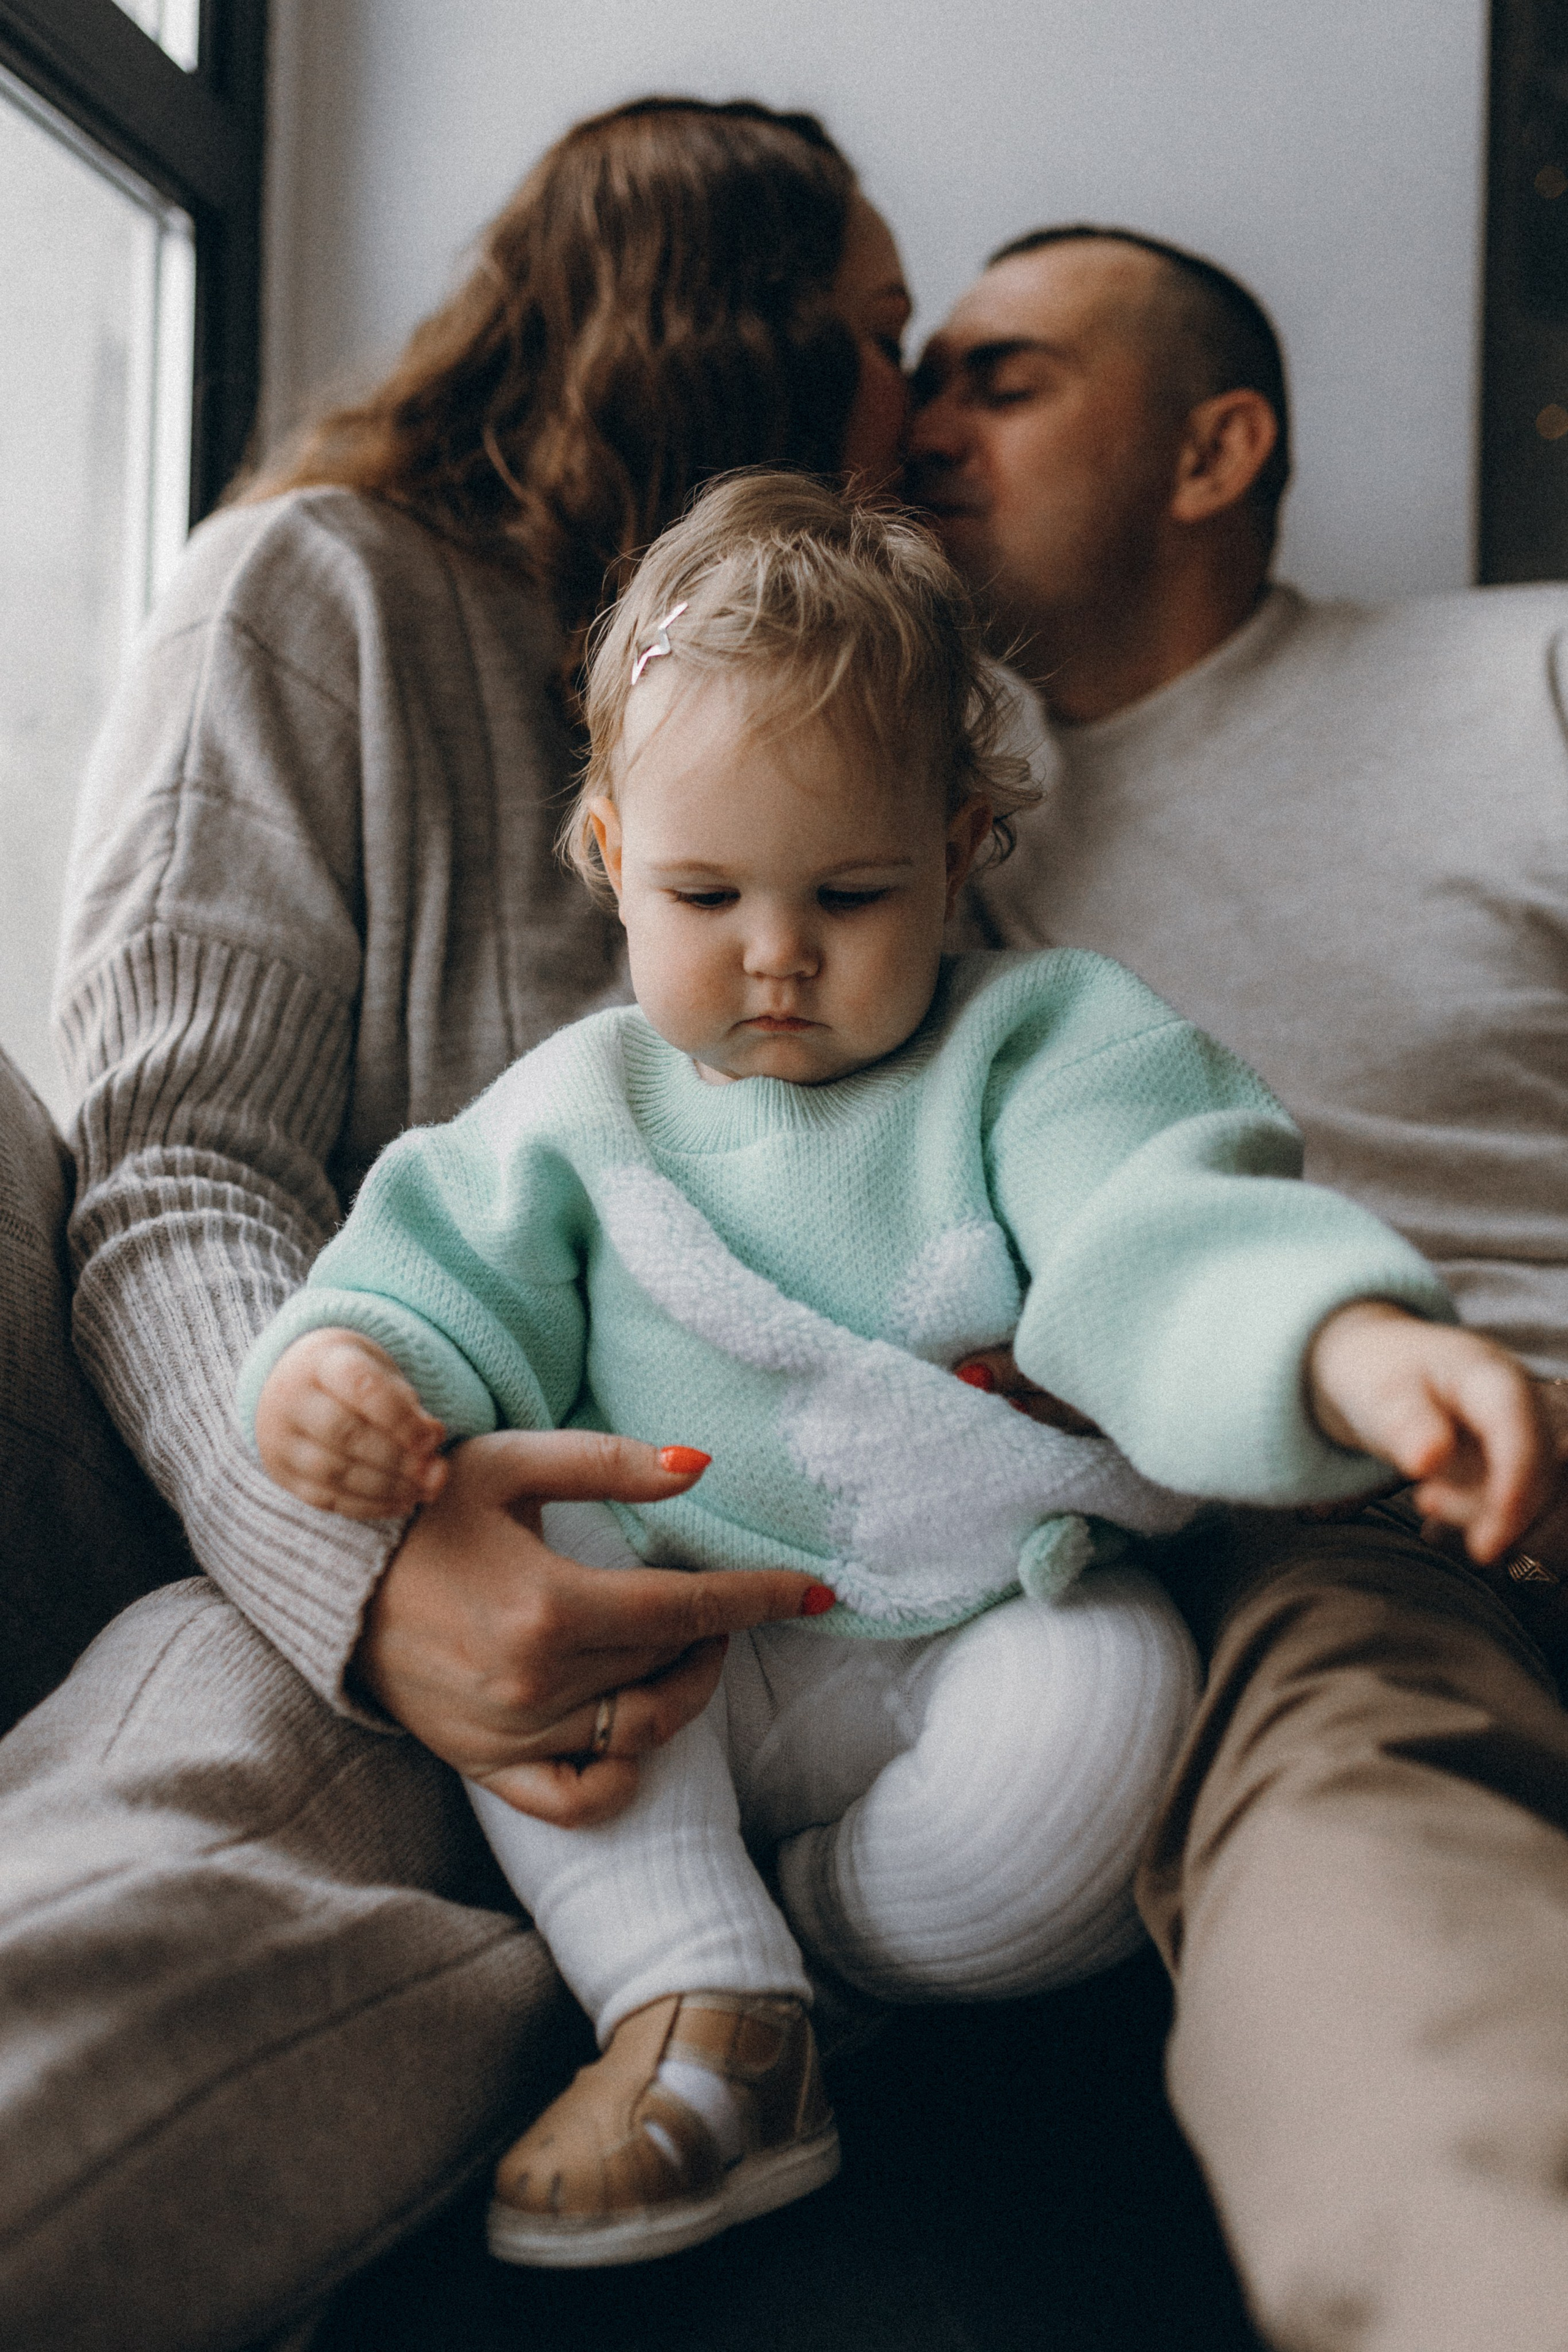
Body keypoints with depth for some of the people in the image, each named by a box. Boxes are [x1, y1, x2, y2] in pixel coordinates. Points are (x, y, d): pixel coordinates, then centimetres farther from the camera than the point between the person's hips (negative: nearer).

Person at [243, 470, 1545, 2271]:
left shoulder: (1034, 1048, -3)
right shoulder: (577, 1107, 6)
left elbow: (1162, 1235, -19)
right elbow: (452, 1281, 2)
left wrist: (1354, 1345, -41)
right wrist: (350, 1368, -23)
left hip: (980, 1638, -1)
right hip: (680, 1669, 2)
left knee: (1114, 1681, -30)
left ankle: (830, 1930, -5)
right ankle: (698, 2006, -19)